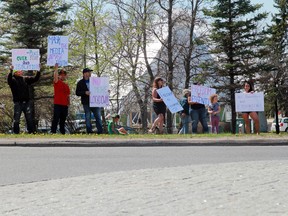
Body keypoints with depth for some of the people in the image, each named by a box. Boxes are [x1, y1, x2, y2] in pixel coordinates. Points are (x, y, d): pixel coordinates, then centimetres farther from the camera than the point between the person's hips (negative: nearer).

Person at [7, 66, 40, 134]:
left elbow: (35, 78, 12)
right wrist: (11, 71, -34)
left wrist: (38, 71, -2)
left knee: (29, 118, 4)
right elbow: (9, 80, -21)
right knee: (16, 118, -1)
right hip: (18, 102, -4)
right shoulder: (13, 79, 1)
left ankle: (31, 131, 9)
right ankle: (16, 132, 4)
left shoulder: (26, 79, 15)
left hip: (27, 102, 4)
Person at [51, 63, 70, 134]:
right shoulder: (56, 82, 2)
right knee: (56, 118, -8)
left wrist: (68, 102, 10)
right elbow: (55, 76, -18)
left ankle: (62, 132, 15)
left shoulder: (66, 85, 16)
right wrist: (56, 69, -27)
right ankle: (53, 132, -8)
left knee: (63, 119, 10)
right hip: (57, 104, -5)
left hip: (65, 105, 5)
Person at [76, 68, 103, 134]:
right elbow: (77, 93, -2)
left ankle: (100, 132, 4)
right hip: (86, 103, -2)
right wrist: (85, 92, -17)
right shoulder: (80, 83, 4)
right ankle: (89, 132, 6)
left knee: (98, 117, 1)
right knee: (88, 118, 1)